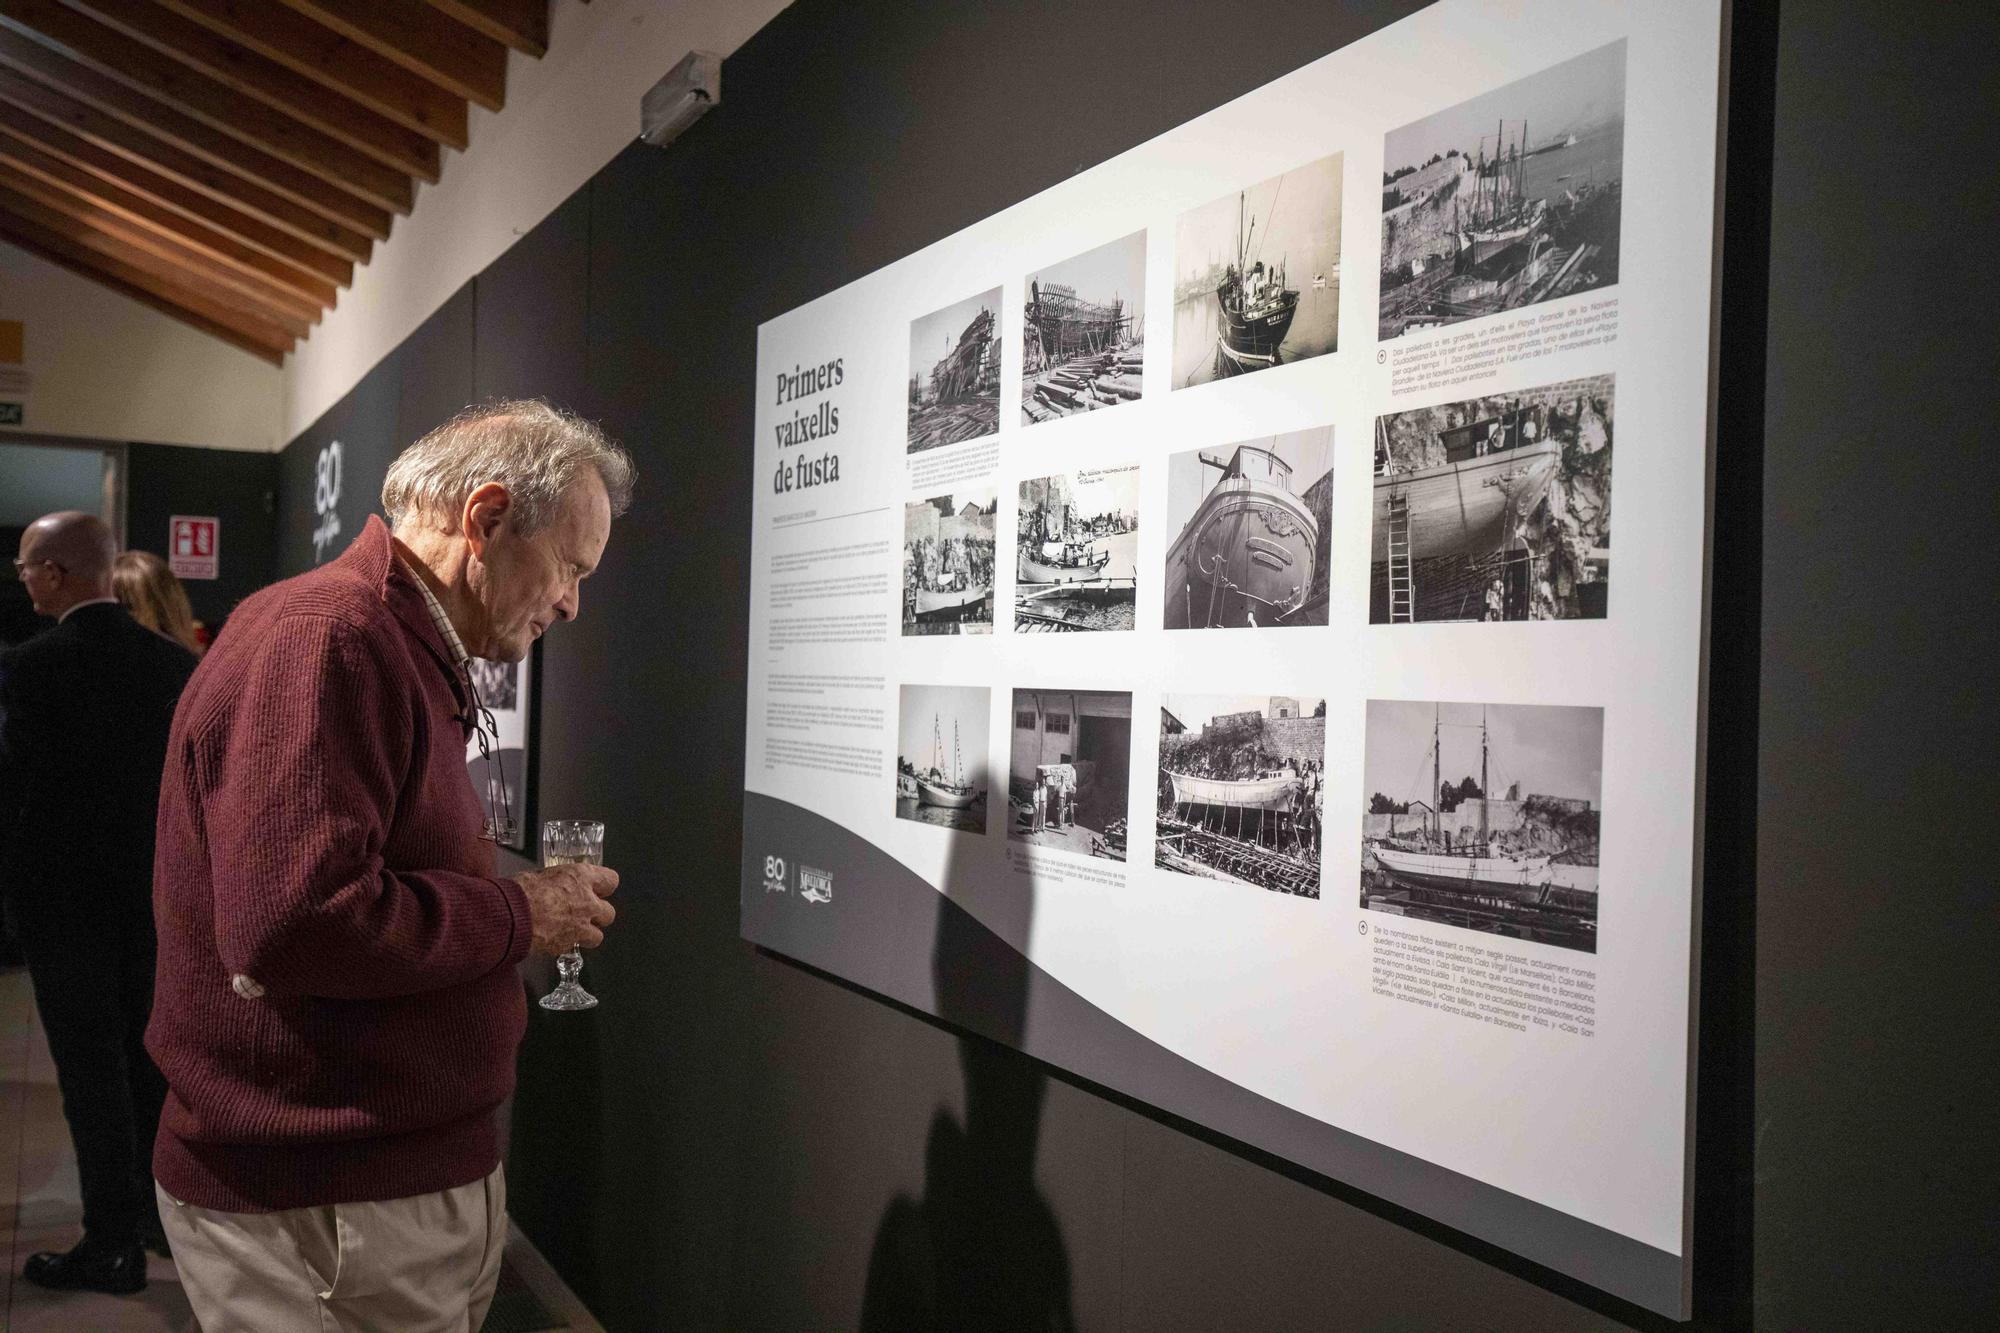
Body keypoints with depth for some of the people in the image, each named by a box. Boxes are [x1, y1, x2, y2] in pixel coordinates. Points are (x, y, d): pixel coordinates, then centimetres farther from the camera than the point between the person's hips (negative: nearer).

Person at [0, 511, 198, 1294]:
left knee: (92, 1069, 4)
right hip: (153, 892, 5)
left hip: (64, 898, -5)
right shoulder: (178, 664, -1)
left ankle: (113, 1246, 11)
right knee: (149, 1056, 17)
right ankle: (164, 1210, 28)